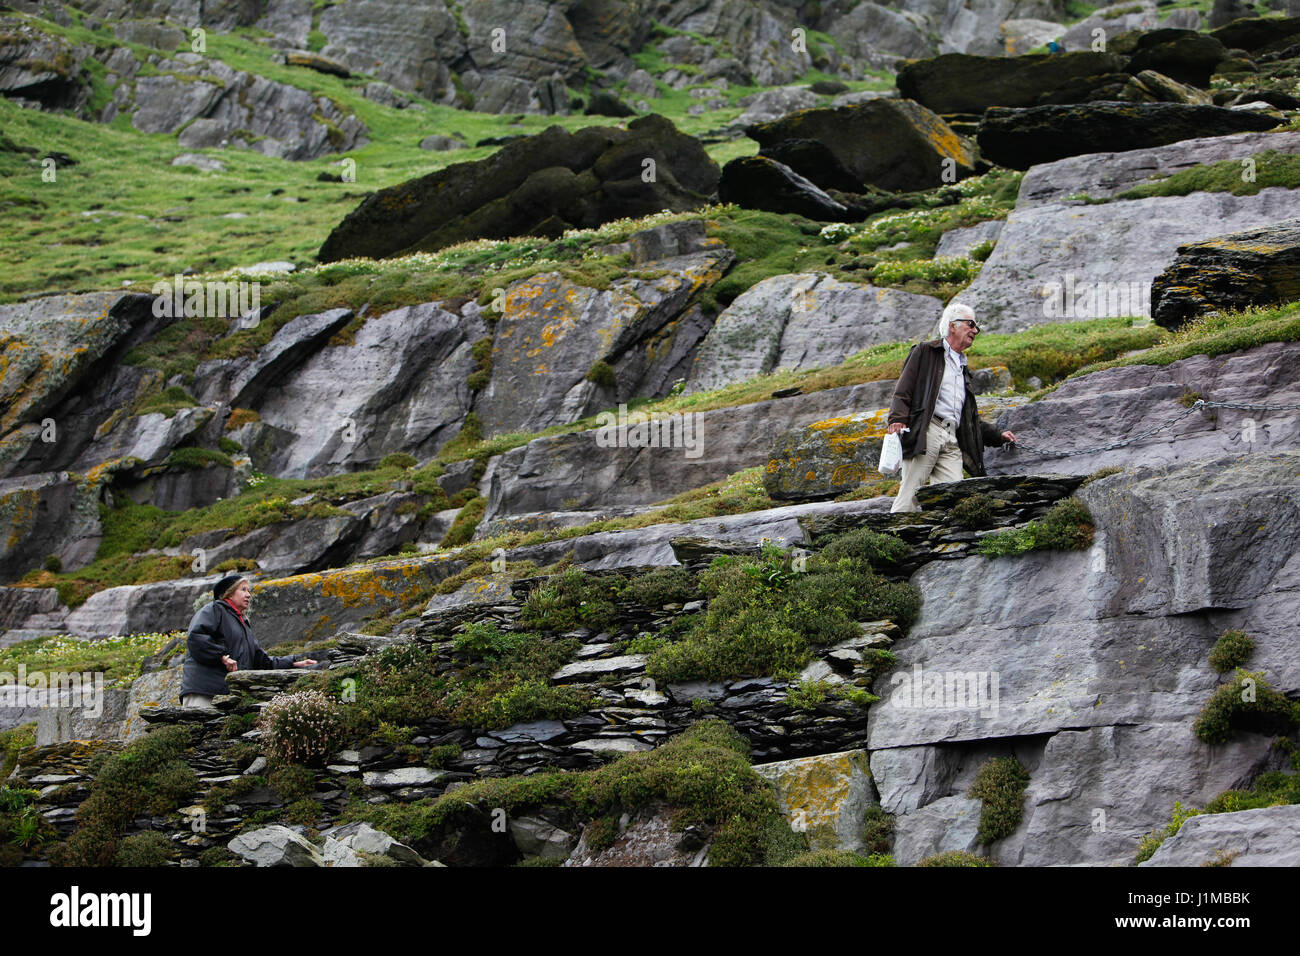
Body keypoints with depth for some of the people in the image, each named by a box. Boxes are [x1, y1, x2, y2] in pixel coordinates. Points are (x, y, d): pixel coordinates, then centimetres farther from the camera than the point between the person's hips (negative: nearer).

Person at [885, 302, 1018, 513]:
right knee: (910, 494, -14)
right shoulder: (925, 352, 10)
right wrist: (897, 419, -17)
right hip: (925, 432, -7)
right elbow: (903, 389, -1)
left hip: (952, 440, 7)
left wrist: (997, 436, 25)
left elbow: (970, 418, 35)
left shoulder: (962, 368, 31)